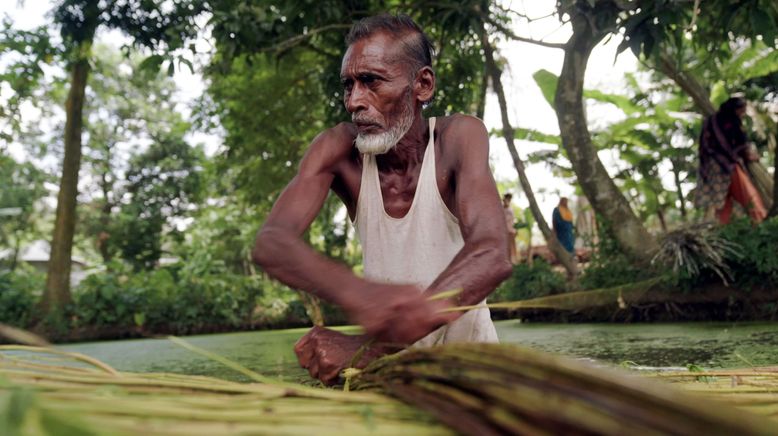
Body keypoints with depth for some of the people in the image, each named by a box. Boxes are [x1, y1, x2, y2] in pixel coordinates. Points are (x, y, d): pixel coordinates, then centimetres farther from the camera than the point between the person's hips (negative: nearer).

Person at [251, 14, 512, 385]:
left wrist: (368, 345, -44)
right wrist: (357, 292, -50)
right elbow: (269, 243, -28)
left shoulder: (459, 137, -20)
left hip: (465, 346, 0)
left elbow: (491, 257, -35)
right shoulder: (338, 149, -15)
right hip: (390, 356, 1)